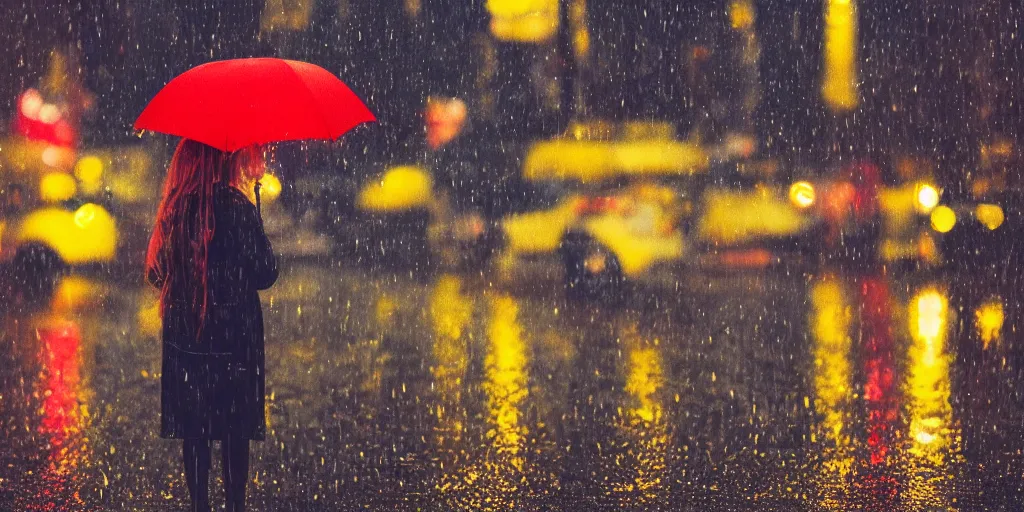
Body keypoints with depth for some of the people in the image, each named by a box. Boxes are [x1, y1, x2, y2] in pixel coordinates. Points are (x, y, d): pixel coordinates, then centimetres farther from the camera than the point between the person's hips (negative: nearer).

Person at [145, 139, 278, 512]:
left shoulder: (174, 206, -1)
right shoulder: (236, 205, -14)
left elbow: (157, 270, 8)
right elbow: (264, 274, -7)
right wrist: (254, 206, 1)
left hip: (183, 337, 4)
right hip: (234, 336, -4)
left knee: (193, 430, 11)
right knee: (234, 430, 5)